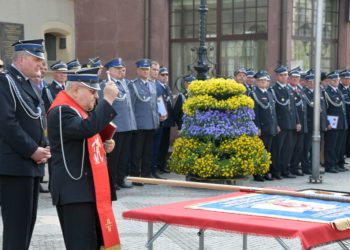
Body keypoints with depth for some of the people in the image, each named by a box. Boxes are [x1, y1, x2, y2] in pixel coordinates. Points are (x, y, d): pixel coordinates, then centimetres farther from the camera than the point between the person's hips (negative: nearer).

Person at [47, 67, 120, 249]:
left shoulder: (78, 110, 19)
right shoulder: (61, 111, -14)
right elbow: (87, 128, -32)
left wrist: (104, 145, 10)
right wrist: (108, 99, -27)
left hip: (89, 188, 10)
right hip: (74, 190, -10)